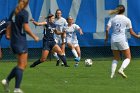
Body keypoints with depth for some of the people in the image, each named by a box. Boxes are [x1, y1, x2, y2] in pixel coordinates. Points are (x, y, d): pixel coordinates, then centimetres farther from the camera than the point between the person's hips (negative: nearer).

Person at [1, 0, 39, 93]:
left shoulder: (14, 12, 11)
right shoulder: (24, 13, -12)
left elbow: (10, 26, 14)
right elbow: (26, 28, -16)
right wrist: (34, 37, -6)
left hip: (14, 41, 8)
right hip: (21, 41, -8)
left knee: (24, 64, 16)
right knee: (21, 65, -4)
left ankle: (7, 80, 11)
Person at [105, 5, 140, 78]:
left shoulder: (112, 19, 4)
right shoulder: (127, 20, -1)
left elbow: (107, 29, -5)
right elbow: (131, 32, 0)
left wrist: (107, 37, 12)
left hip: (113, 40, 4)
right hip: (122, 40, -4)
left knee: (116, 58, 18)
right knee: (128, 58, 7)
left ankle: (112, 74, 4)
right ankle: (121, 70, -16)